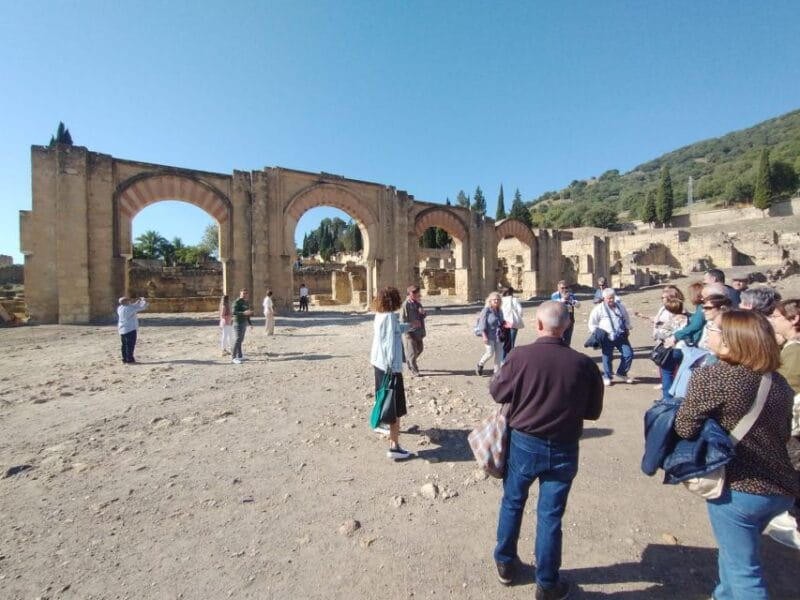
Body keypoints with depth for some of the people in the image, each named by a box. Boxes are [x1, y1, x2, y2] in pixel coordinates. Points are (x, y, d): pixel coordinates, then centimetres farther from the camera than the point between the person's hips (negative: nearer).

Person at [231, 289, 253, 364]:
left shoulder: (247, 303, 14)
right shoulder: (237, 302, -13)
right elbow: (234, 312, -23)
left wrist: (250, 323, 19)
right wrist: (244, 313, -35)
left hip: (244, 323, 9)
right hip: (238, 323, -9)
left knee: (241, 340, 12)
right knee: (238, 340, -12)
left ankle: (239, 356, 18)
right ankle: (234, 358, -9)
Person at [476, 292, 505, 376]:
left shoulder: (499, 311, 11)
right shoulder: (486, 310, -10)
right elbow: (482, 324, -14)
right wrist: (484, 336, -19)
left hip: (498, 336, 7)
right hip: (489, 336, -6)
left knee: (499, 354, 6)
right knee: (490, 353, -9)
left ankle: (497, 372, 18)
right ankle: (479, 365, 18)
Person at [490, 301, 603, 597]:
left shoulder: (521, 355, -20)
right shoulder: (584, 363, -14)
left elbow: (497, 393, -7)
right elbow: (593, 411, -1)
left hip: (523, 443, 0)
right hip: (563, 449, 1)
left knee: (512, 503, 22)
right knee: (550, 515, 16)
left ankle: (505, 563, 41)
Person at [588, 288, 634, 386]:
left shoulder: (620, 307, 13)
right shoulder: (599, 309, -2)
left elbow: (626, 318, 25)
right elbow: (592, 323, 1)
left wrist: (627, 329, 13)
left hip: (621, 336, 4)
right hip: (606, 337, -4)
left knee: (629, 354, 0)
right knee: (607, 357, 2)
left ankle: (621, 373, 21)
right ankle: (607, 376, 19)